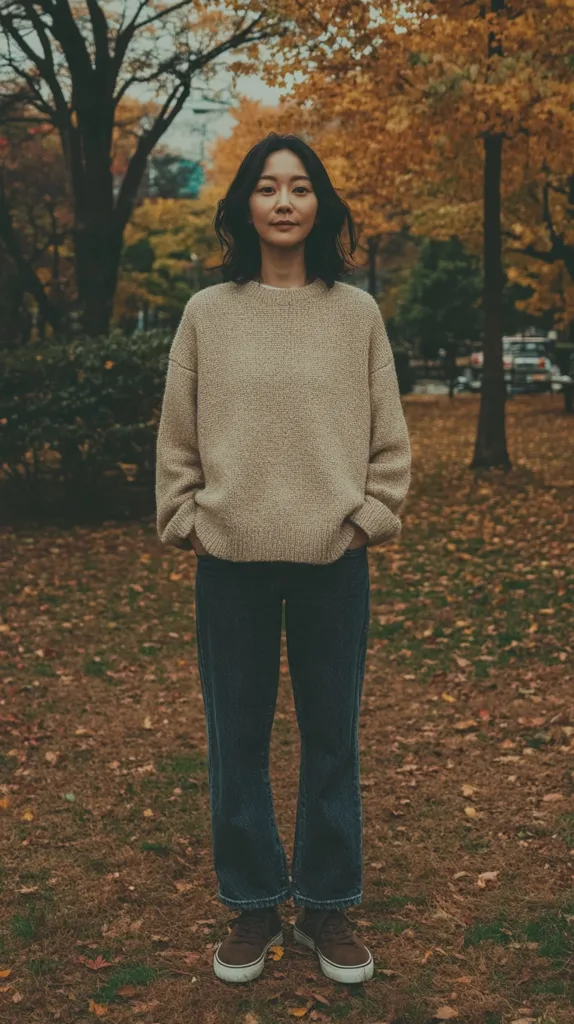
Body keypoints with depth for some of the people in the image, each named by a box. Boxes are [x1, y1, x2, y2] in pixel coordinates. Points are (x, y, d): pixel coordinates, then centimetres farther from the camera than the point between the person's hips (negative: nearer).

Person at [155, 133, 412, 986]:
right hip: (232, 561, 0)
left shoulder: (357, 313, 3)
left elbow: (389, 437, 5)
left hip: (333, 560, 0)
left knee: (332, 737, 9)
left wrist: (370, 517, -2)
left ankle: (327, 905, 27)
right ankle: (252, 905, 26)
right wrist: (186, 522, -1)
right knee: (237, 738, 8)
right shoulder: (207, 313, 3)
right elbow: (177, 437, 5)